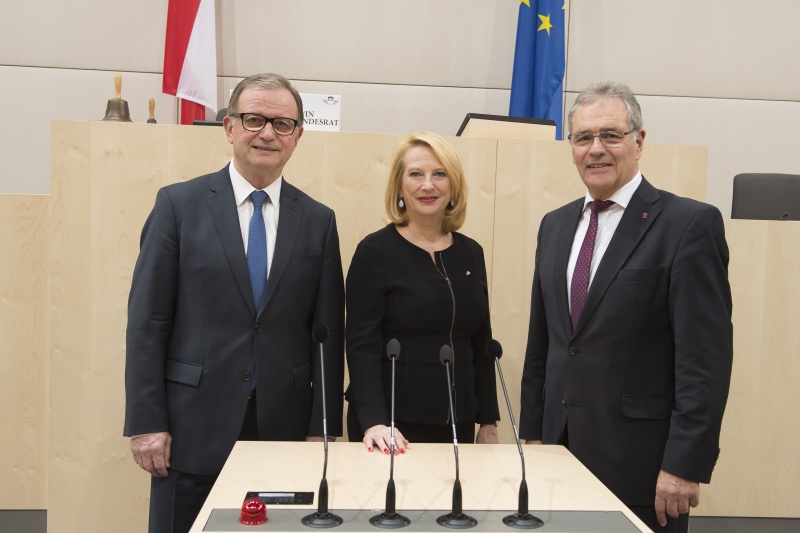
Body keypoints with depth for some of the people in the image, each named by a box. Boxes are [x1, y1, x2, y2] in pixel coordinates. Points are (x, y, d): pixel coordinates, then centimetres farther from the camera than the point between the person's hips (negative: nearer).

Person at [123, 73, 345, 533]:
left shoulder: (318, 220, 5)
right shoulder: (180, 204, -1)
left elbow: (328, 332, 5)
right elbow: (147, 320, -3)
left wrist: (322, 427, 3)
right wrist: (146, 422, -7)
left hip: (284, 426, 2)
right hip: (193, 426, -1)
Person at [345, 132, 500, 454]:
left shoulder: (471, 253, 6)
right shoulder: (375, 251, -8)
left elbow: (481, 345, 10)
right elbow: (362, 347, -12)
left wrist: (489, 423, 9)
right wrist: (374, 422, -24)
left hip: (457, 424, 5)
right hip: (392, 426, -4)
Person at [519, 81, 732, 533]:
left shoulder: (690, 224, -10)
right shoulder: (555, 225, 10)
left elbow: (706, 356, -13)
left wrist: (686, 464, -16)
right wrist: (532, 430, 12)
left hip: (640, 460, -5)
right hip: (562, 445, 5)